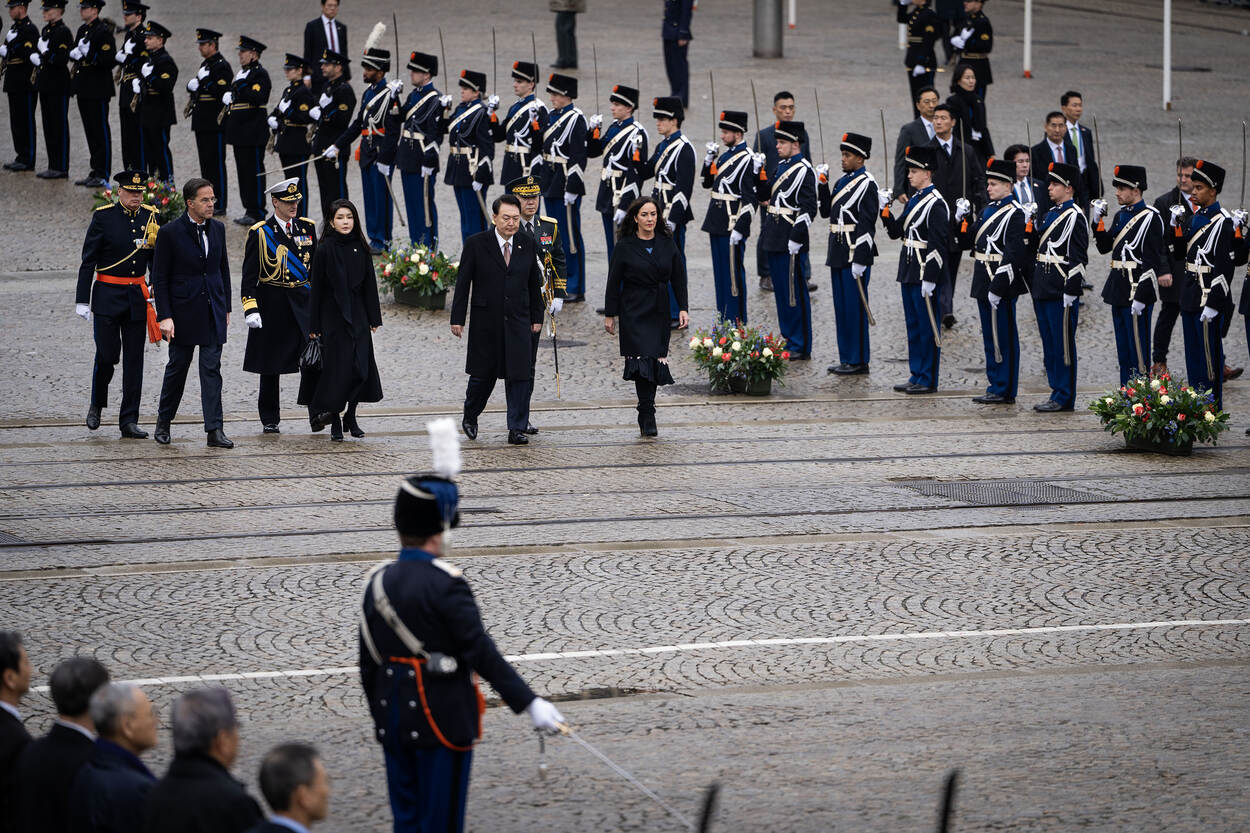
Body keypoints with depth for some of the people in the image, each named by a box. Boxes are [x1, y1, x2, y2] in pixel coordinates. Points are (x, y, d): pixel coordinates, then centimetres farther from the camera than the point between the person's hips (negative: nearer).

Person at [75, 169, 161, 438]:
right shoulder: (103, 217, -6)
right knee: (107, 355, -4)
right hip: (108, 297, -3)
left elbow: (157, 259, 15)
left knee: (134, 360, 1)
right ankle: (96, 405, 23)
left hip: (137, 298, 3)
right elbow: (88, 261, -5)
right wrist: (82, 300, -9)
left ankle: (129, 421, 5)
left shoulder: (150, 217, 5)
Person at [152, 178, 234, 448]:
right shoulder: (170, 232, -9)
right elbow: (159, 278, -8)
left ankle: (214, 430, -5)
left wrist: (226, 308, 13)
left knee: (212, 369, -3)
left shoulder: (217, 229, 6)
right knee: (177, 367, 8)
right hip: (183, 312, -3)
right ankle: (163, 422, 26)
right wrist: (165, 316, -14)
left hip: (213, 312, 3)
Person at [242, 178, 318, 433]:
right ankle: (269, 420, 14)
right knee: (270, 365, 5)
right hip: (272, 304, -2)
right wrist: (251, 309, -11)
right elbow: (249, 276, -3)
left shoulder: (308, 227, 8)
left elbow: (317, 267, 14)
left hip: (304, 300, 2)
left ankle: (318, 411, -15)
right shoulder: (259, 233, -3)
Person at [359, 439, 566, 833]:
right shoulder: (445, 584, -16)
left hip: (394, 721, 7)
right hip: (443, 722, -7)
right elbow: (481, 652, -21)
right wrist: (530, 703, -21)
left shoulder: (378, 582, 5)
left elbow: (368, 663, 11)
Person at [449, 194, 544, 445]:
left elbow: (534, 282, 12)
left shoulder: (528, 245, 5)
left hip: (518, 322, 2)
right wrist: (457, 319, -6)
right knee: (483, 375, 8)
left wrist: (537, 317, 11)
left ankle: (517, 429, 0)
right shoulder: (476, 244, -5)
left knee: (520, 376, -5)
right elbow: (463, 283, -3)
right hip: (486, 324, -2)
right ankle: (470, 417, 32)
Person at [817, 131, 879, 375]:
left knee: (855, 307, -3)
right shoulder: (842, 180, 14)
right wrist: (822, 183, 6)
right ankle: (846, 358, 19)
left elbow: (867, 225, -16)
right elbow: (826, 211, 17)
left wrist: (859, 260, -19)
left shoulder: (867, 184, -13)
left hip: (855, 254, -9)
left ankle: (858, 360, 3)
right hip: (838, 253, 9)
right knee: (841, 307, 12)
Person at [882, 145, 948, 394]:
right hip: (909, 271, 9)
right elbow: (896, 232, 16)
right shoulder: (914, 199, 13)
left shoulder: (935, 205, -15)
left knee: (927, 327, -2)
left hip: (925, 273, -9)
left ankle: (928, 380, 4)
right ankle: (917, 376, 21)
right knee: (913, 325, 13)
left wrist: (929, 278, -20)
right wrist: (885, 210, 1)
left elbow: (939, 245, -18)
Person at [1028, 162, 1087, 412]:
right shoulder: (1052, 213, 16)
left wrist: (1070, 292, -18)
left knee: (1063, 344, -3)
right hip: (1043, 289, 9)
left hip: (1061, 291, -9)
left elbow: (1079, 258, -15)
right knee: (1049, 343, 12)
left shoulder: (1075, 217, -11)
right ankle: (1057, 392, 19)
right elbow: (1036, 246, 20)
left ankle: (1064, 398, 1)